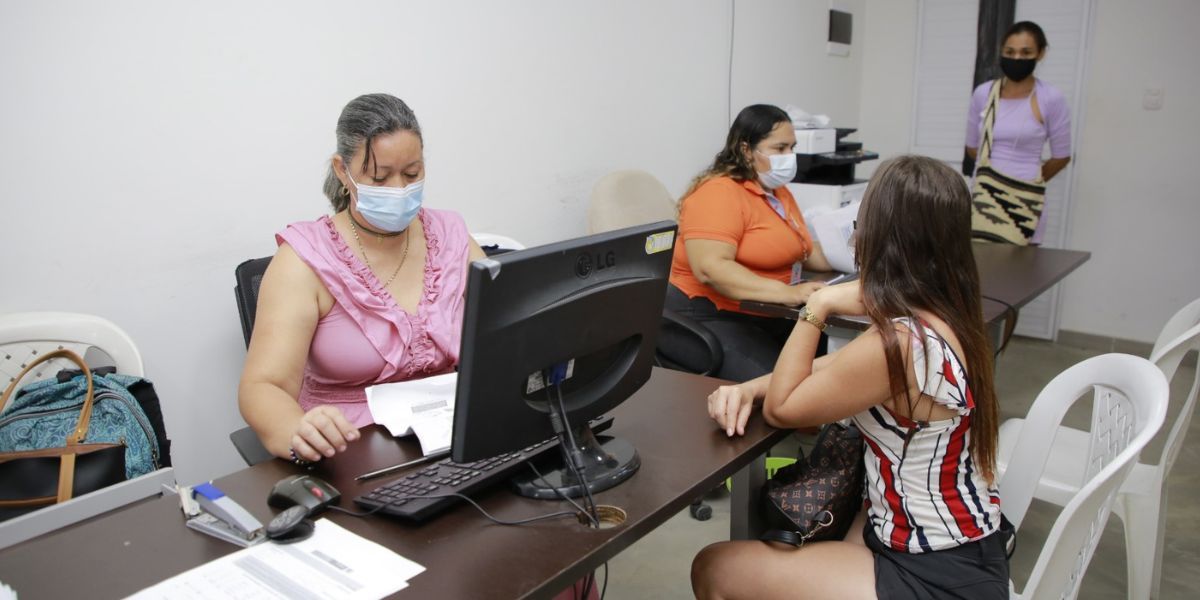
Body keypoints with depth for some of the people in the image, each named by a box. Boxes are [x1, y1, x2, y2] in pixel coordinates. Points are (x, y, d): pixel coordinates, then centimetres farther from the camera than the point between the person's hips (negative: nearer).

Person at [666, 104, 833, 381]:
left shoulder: (779, 191, 15)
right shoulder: (719, 193, -15)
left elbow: (802, 250, 22)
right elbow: (710, 269, -27)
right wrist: (787, 292, -32)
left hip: (767, 317, 9)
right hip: (711, 318, -9)